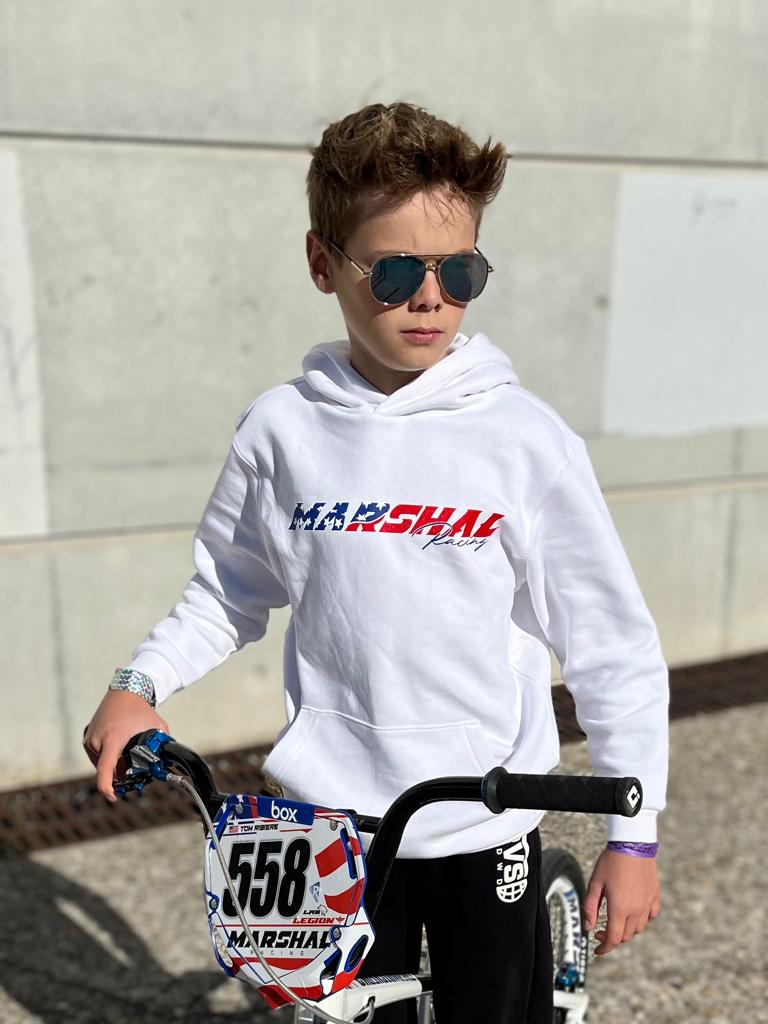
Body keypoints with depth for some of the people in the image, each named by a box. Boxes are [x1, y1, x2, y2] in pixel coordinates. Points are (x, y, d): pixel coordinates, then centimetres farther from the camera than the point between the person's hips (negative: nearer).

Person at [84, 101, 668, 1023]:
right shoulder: (282, 429, -5)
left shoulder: (526, 440, -11)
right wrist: (138, 684, -5)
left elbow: (613, 646, -6)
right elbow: (227, 592, 9)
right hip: (332, 819, 2)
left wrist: (634, 833, -5)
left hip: (486, 829, -1)